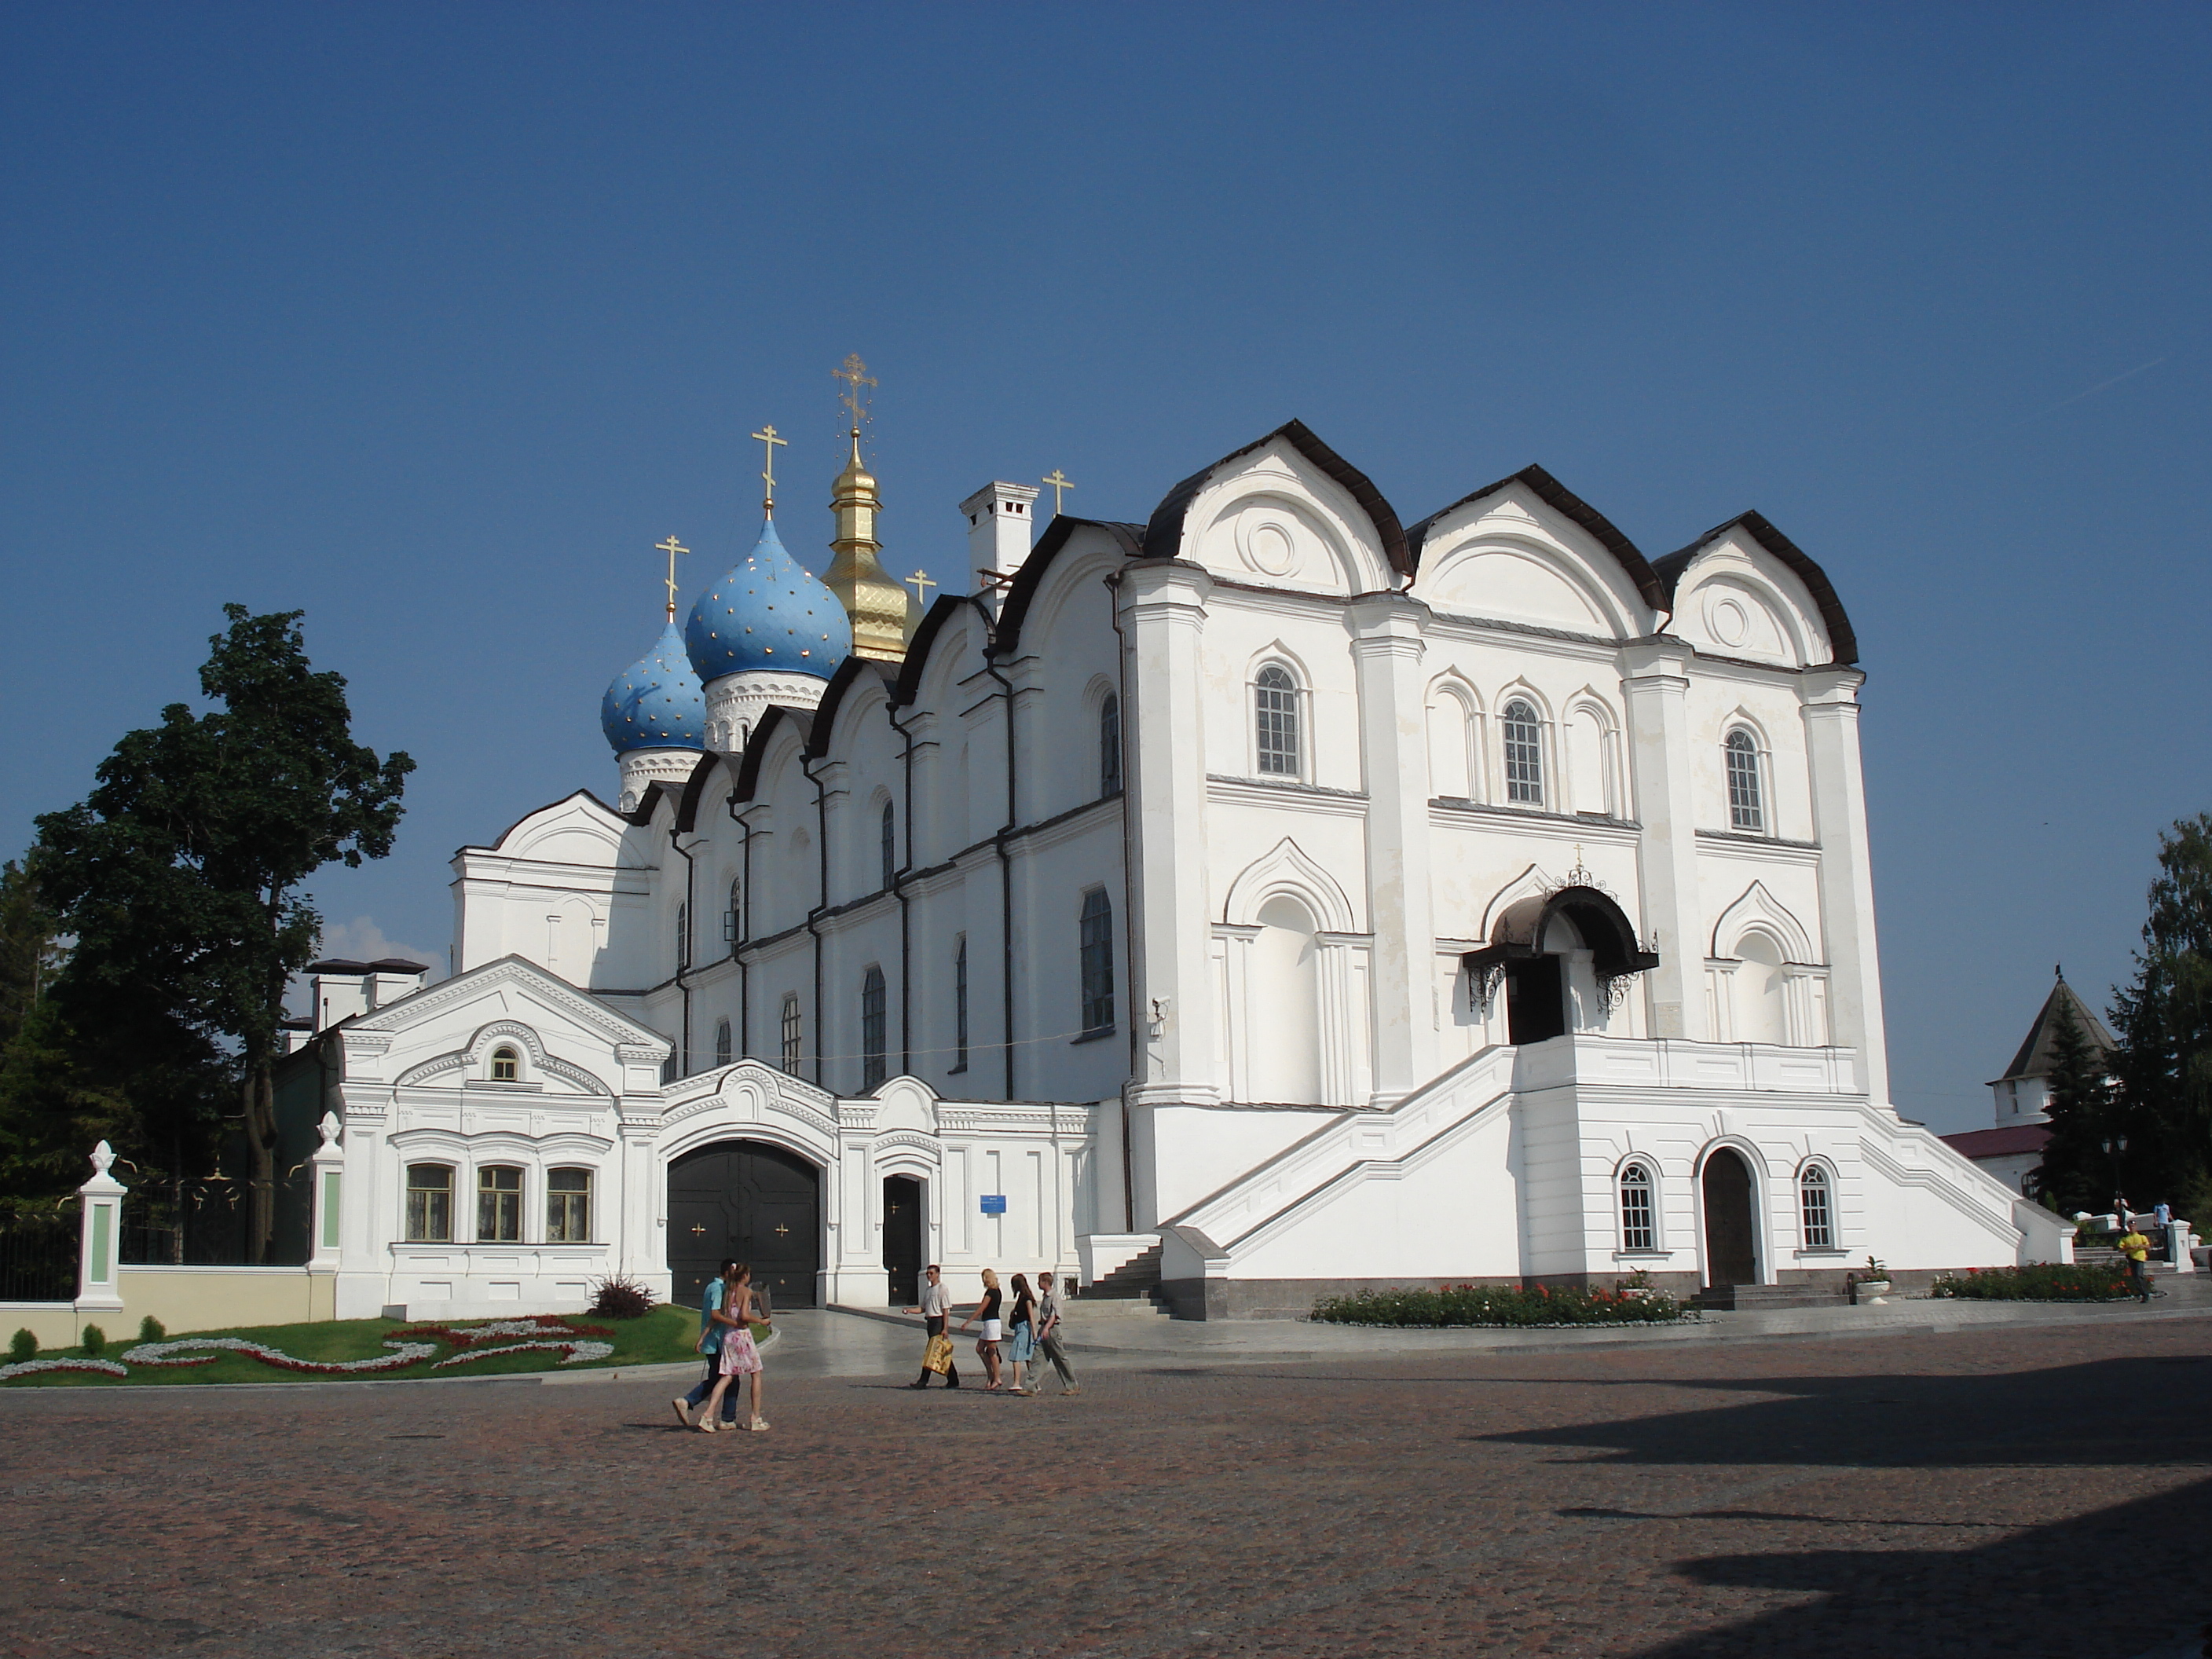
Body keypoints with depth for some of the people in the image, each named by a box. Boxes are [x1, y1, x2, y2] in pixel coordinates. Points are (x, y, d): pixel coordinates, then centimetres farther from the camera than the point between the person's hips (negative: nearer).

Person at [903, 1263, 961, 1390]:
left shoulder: (942, 1289, -8)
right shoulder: (927, 1290, 17)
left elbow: (945, 1310, -12)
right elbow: (923, 1308, 20)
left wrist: (945, 1328, -18)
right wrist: (909, 1310, 2)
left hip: (938, 1321, -9)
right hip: (930, 1321, 9)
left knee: (931, 1351, -11)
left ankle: (923, 1381, -12)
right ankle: (953, 1380, 15)